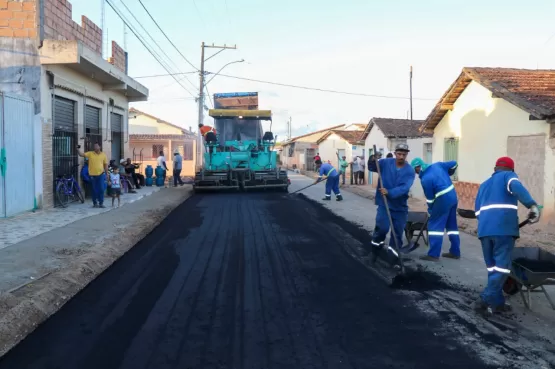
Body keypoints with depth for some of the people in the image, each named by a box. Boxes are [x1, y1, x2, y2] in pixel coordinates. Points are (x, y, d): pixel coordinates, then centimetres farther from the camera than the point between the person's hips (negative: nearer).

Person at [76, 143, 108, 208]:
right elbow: (81, 155, -4)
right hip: (93, 175, 0)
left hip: (101, 174, 0)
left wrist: (107, 174, 7)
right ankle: (95, 203, 18)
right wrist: (78, 149, -21)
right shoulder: (90, 153, 3)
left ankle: (101, 203, 7)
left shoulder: (103, 155, 4)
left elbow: (105, 165, 8)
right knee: (94, 190, 7)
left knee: (101, 189, -2)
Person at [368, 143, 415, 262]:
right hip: (384, 203, -1)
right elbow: (372, 168, -4)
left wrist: (389, 192, -36)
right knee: (383, 227, -11)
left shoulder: (410, 170, -10)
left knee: (398, 230, 9)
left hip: (400, 206, 2)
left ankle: (394, 249, 27)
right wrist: (374, 159, -26)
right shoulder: (386, 163, -6)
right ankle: (377, 243, 16)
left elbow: (404, 188, -21)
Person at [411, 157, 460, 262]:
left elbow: (430, 198, -8)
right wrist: (448, 175, 28)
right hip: (453, 196, 9)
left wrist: (431, 211, 8)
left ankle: (433, 254, -5)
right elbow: (454, 164, 12)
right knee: (452, 225, 16)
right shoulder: (437, 165, 4)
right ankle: (455, 252, 23)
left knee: (434, 225, -2)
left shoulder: (425, 179, -15)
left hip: (443, 200, -9)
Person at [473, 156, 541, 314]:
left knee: (492, 267, 12)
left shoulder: (484, 184, 30)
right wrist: (532, 204, -23)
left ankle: (497, 302, 13)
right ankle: (485, 300, -8)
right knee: (502, 266, -2)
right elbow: (516, 186, -13)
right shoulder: (509, 175, 12)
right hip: (503, 228, -6)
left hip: (484, 229, 6)